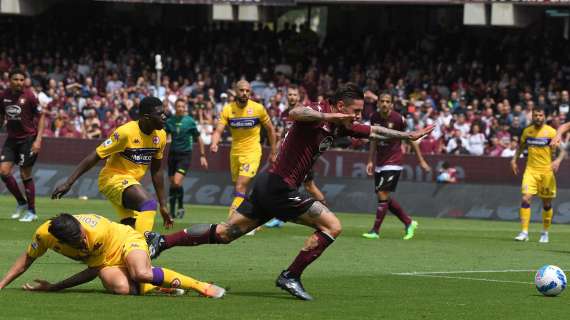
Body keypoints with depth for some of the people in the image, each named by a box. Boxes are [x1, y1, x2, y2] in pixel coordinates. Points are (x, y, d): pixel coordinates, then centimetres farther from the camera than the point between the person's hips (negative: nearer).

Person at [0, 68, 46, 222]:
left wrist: (38, 139, -14)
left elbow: (41, 117, -7)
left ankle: (31, 211, 10)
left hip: (28, 139, -5)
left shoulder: (29, 96, -13)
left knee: (25, 175, -4)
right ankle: (21, 203, 15)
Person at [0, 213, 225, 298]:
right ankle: (161, 287, 2)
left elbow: (93, 271, -19)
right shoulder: (44, 234, -24)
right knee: (122, 288, -31)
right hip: (106, 263, 5)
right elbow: (27, 259, -3)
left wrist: (53, 288, -21)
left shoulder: (98, 231, -34)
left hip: (126, 241, -5)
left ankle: (200, 286, -24)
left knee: (142, 274, -40)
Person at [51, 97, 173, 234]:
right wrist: (68, 183, -21)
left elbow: (156, 171, 12)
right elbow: (95, 157, -19)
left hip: (132, 182, 8)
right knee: (149, 203, -31)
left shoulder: (160, 135, 0)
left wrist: (163, 205, 14)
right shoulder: (126, 132, -22)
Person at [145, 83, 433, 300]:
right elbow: (294, 113, -37)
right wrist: (325, 116, -48)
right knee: (331, 226, -9)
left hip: (270, 187, 9)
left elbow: (373, 131, 25)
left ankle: (161, 241, 14)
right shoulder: (319, 112, -15)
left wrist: (408, 135, 25)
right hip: (278, 187, -9)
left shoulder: (341, 126, 11)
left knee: (224, 233, 12)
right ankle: (291, 277, -5)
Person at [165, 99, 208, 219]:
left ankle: (181, 206, 3)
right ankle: (172, 210, 19)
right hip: (173, 154, 3)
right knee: (172, 183, 6)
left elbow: (198, 139, 3)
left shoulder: (190, 121, -5)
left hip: (185, 155, -3)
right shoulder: (170, 121, 2)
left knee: (177, 182, -18)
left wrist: (202, 156, 3)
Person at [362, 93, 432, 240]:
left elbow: (411, 139, -3)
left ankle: (375, 230, -8)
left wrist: (421, 160, 0)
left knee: (383, 194, -13)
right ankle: (409, 222, 23)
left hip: (393, 162, -6)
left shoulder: (398, 119, -12)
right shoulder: (374, 118, 3)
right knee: (385, 198, 6)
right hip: (380, 162, 6)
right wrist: (370, 161, 14)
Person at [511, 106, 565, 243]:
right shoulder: (527, 131, 4)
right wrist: (514, 160, 13)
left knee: (547, 203, 7)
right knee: (525, 199, -15)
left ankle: (545, 233, 24)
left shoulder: (551, 132, -7)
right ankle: (524, 232, -14)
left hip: (546, 171, -2)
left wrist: (558, 160, -24)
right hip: (531, 170, 2)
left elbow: (563, 149, -6)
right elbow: (521, 146, 22)